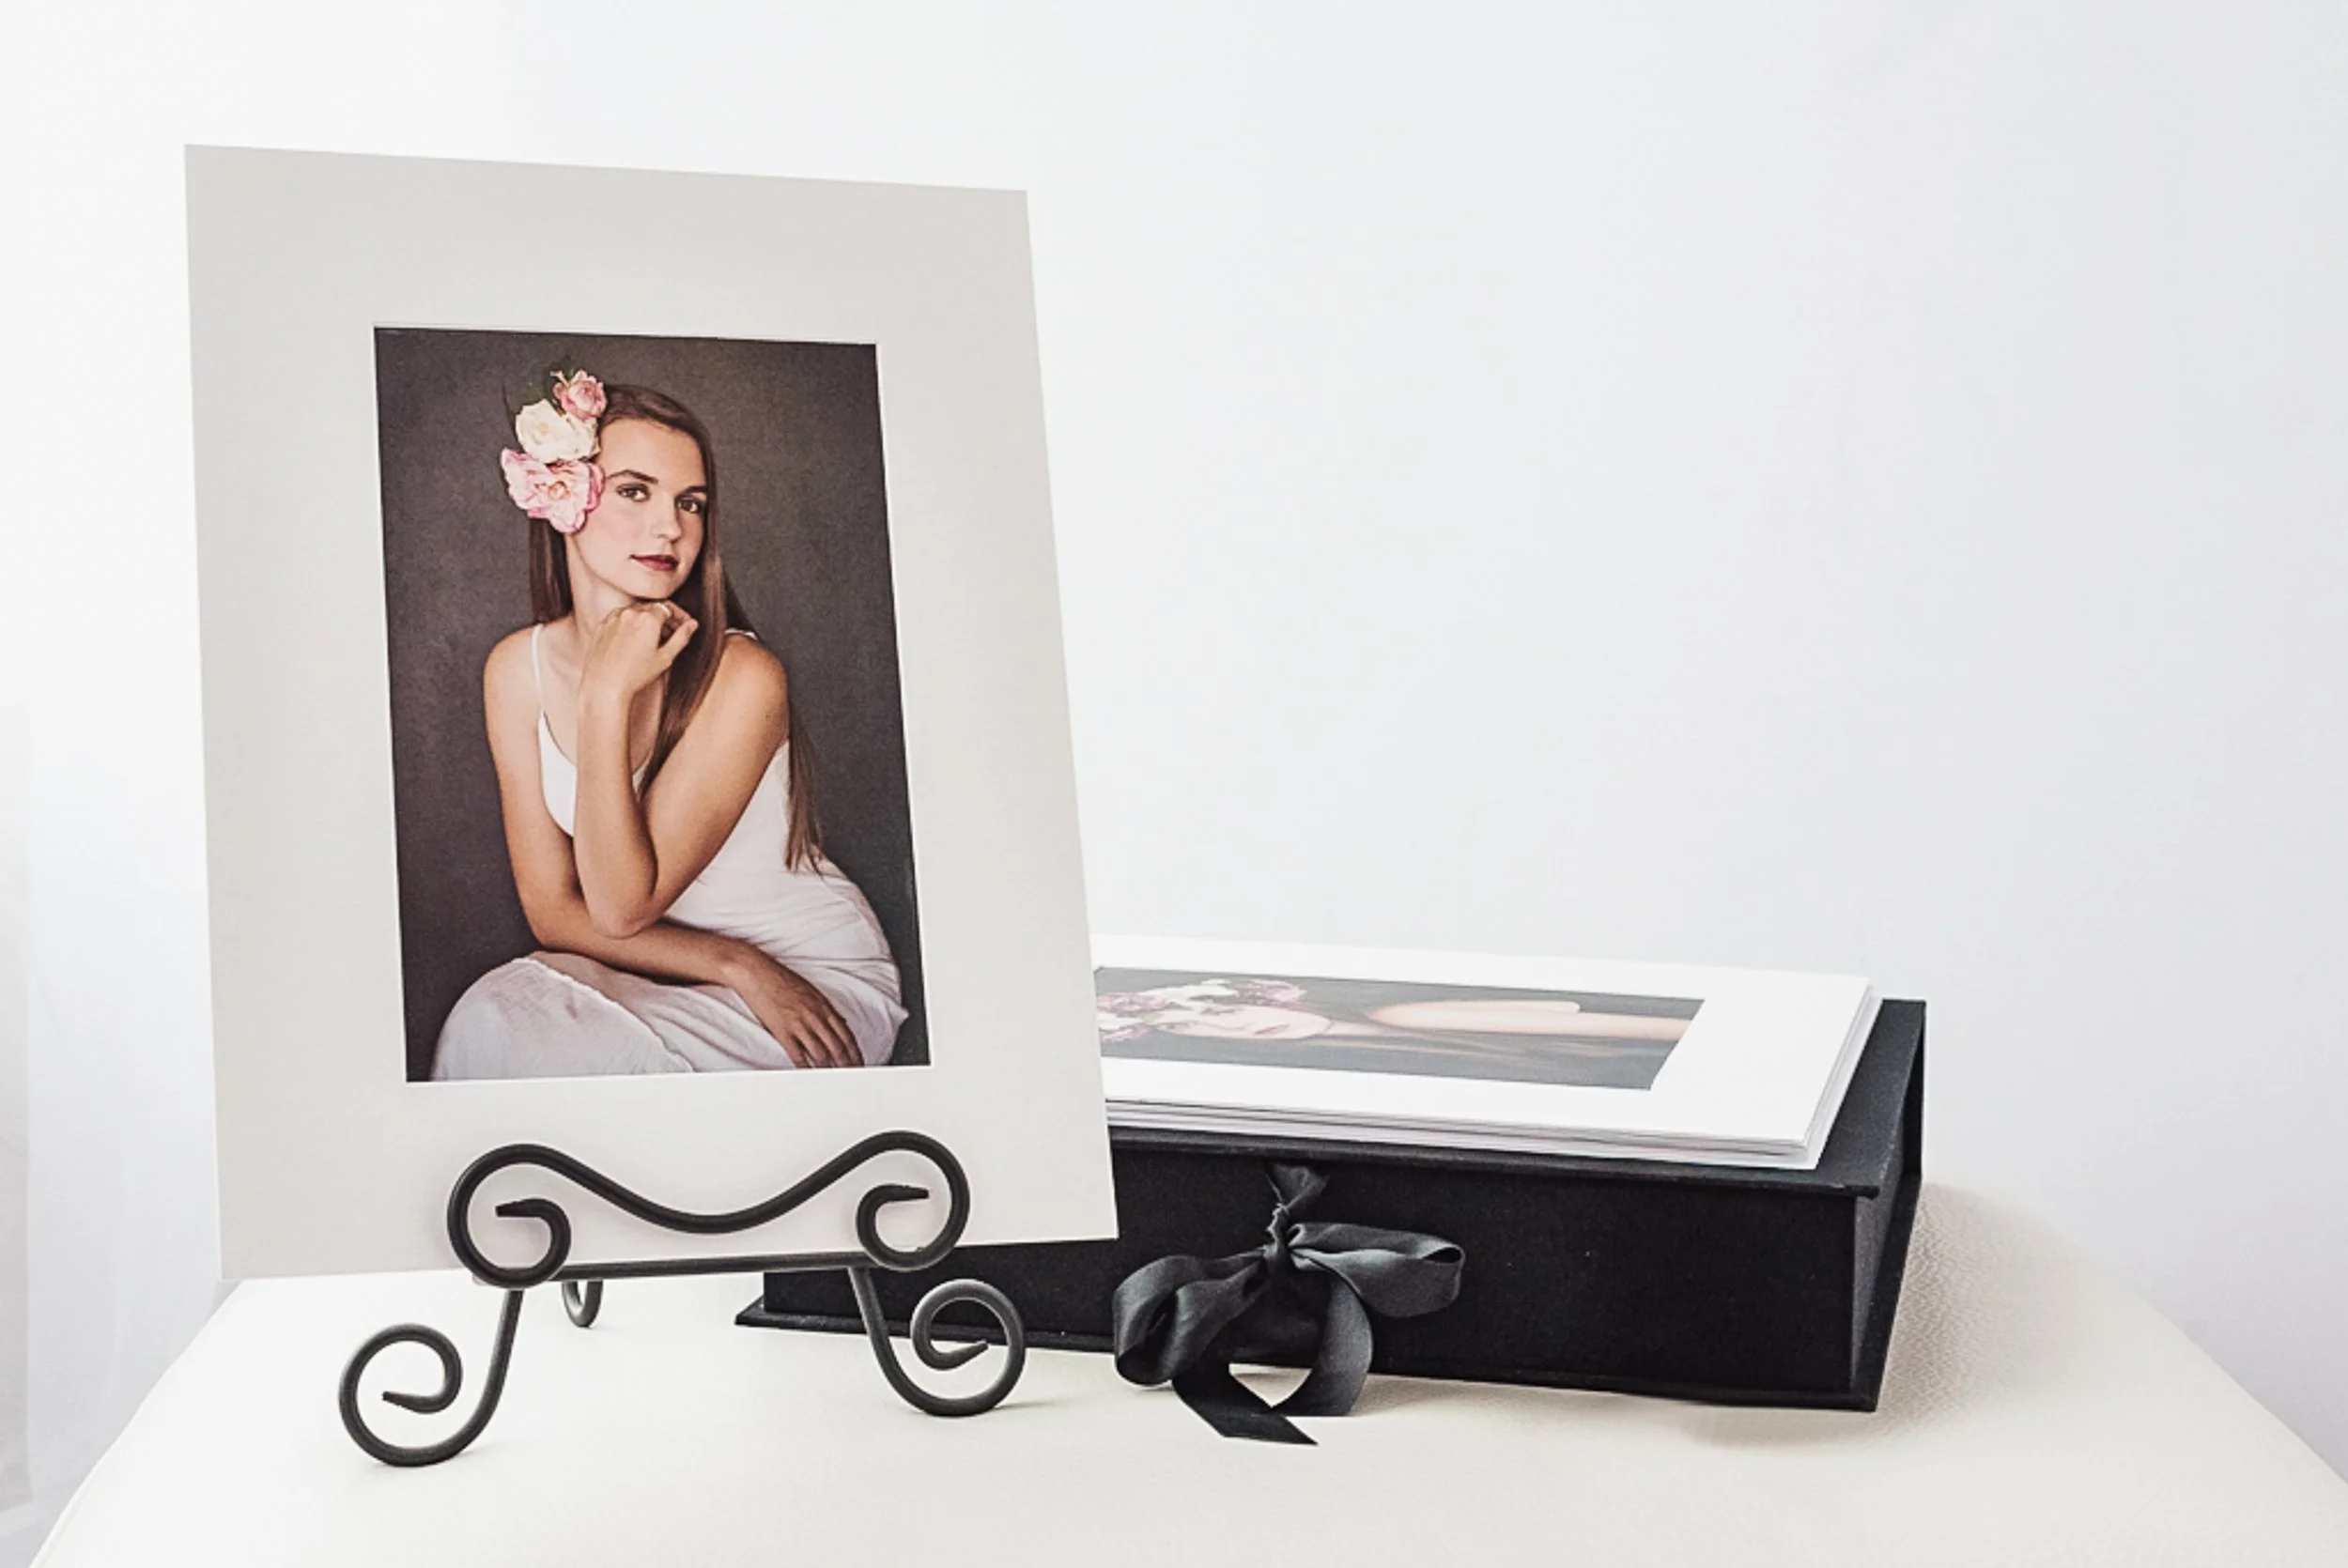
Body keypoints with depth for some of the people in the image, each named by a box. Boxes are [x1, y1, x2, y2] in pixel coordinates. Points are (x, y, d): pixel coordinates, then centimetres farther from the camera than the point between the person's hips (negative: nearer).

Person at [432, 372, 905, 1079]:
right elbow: (554, 911, -5)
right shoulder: (517, 669, -4)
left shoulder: (742, 675, -20)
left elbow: (621, 909, -21)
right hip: (661, 975, 4)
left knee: (590, 1054, -30)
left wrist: (607, 697, -27)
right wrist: (733, 962, -20)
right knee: (489, 1018, -26)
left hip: (818, 975, -4)